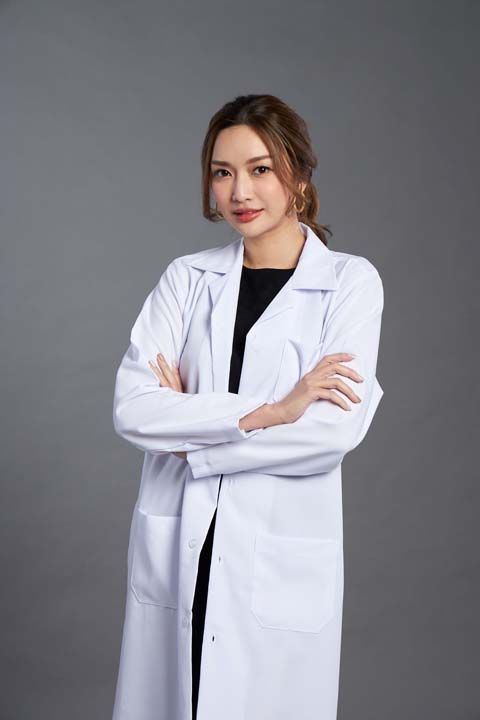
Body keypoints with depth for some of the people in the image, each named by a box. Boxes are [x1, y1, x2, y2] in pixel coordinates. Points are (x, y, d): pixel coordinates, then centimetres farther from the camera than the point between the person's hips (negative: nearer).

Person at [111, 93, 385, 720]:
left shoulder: (350, 281, -2)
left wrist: (191, 435, -10)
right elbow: (130, 408, -9)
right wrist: (267, 413, -19)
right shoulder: (186, 277, 4)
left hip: (284, 565, -2)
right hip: (174, 551, 2)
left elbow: (338, 427, -15)